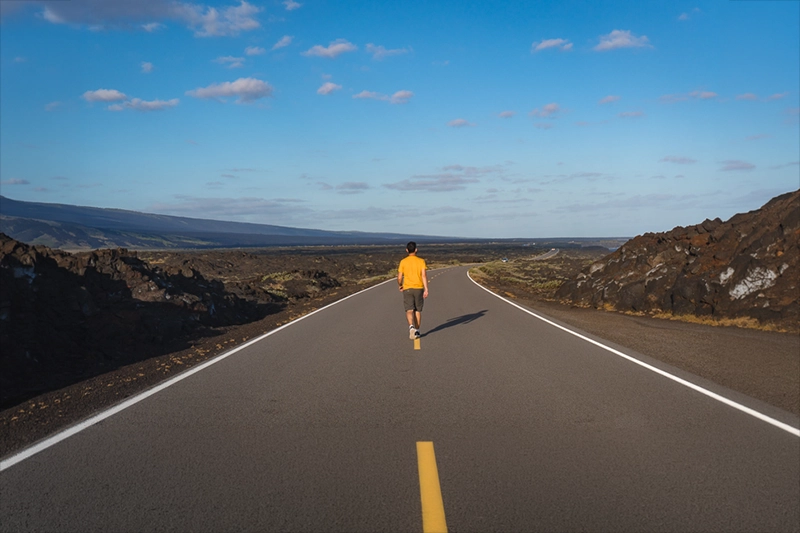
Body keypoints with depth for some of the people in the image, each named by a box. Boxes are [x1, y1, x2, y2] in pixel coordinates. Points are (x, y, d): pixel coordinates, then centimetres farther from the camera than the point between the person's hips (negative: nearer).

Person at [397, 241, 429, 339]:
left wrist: (400, 286, 18)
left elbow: (399, 277, -1)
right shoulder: (421, 261, -1)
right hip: (419, 288, 1)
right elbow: (424, 275, -12)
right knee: (418, 311, 14)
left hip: (407, 289, -1)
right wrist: (426, 289, -14)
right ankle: (417, 331, 18)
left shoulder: (403, 262, -1)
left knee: (409, 311, -3)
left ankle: (411, 327, -27)